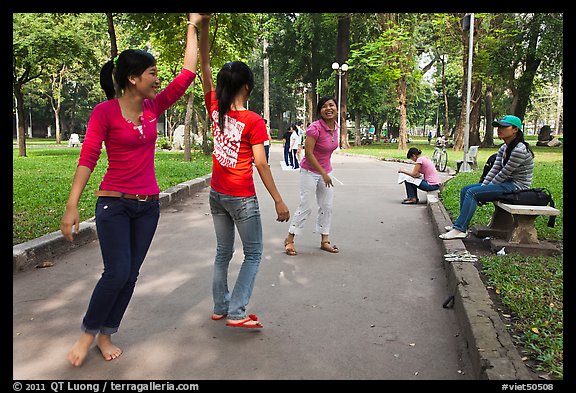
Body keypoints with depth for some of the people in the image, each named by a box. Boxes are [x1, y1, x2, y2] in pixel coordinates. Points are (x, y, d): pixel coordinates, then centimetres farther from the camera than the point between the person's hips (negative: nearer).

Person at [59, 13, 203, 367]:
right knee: (117, 273, -9)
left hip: (148, 205, 5)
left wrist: (192, 26, 10)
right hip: (114, 204, -5)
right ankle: (88, 332, 17)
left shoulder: (154, 108, 4)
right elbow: (88, 158, -11)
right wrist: (72, 205, -17)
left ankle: (107, 334, 27)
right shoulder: (105, 112, -10)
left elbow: (188, 74, 5)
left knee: (130, 275, 9)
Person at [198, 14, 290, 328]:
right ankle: (236, 312, 5)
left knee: (223, 252, 18)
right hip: (242, 199, -6)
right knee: (253, 254, 8)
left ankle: (220, 307, 28)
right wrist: (279, 201, -13)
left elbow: (205, 66, 3)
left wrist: (204, 24, -3)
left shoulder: (216, 110, -2)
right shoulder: (254, 121, -16)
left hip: (216, 195, 6)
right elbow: (261, 164, -18)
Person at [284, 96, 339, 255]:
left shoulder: (335, 126, 0)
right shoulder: (315, 128, -22)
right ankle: (289, 239, 10)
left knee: (327, 206, 10)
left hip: (326, 171, 7)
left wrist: (327, 172, 14)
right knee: (306, 207, -4)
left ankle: (325, 241, 22)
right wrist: (323, 173, -22)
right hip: (310, 172, -7)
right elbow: (308, 153, -23)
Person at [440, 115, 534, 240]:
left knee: (472, 192, -23)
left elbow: (503, 174, -18)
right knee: (465, 190, 4)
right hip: (506, 183, 10)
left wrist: (485, 189, -10)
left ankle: (459, 229, -23)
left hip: (516, 186, -10)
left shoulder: (519, 150, -19)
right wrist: (483, 186, -4)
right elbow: (495, 169, 7)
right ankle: (462, 225, 4)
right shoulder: (503, 148, 10)